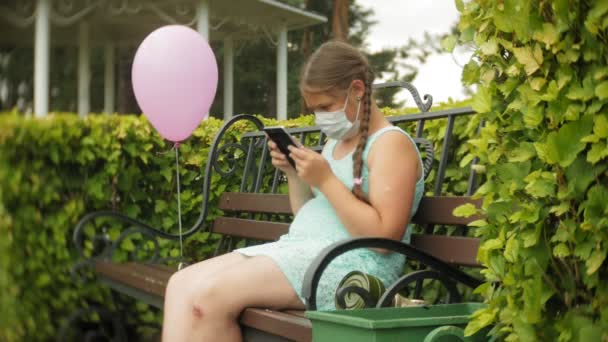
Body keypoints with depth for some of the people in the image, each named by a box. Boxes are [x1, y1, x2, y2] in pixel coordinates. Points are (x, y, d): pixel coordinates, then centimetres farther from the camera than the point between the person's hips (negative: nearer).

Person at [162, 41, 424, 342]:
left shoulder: (391, 144, -6)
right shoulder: (335, 142, 20)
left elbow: (384, 236, -17)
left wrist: (325, 180, -17)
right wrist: (294, 174, 6)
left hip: (352, 266, -9)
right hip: (298, 250, 9)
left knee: (207, 296, -24)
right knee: (182, 284, -8)